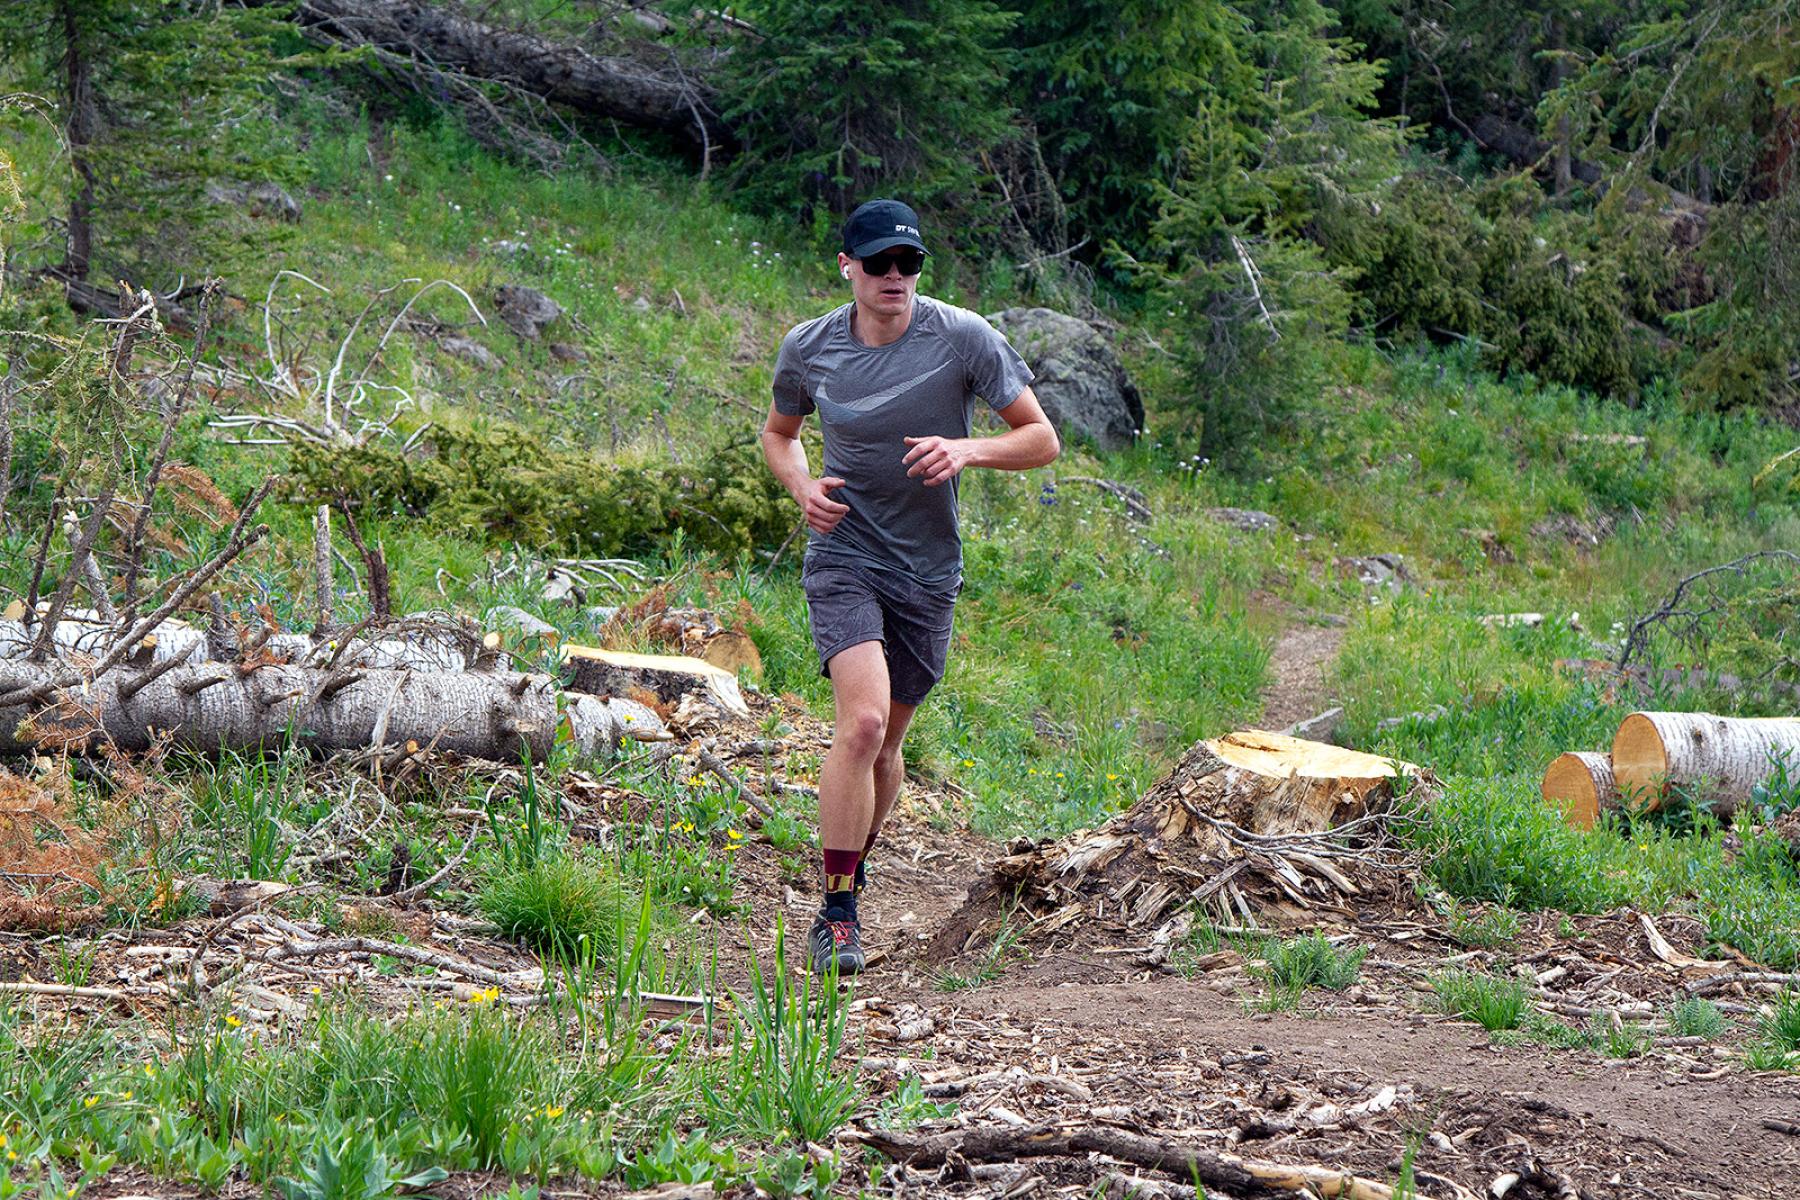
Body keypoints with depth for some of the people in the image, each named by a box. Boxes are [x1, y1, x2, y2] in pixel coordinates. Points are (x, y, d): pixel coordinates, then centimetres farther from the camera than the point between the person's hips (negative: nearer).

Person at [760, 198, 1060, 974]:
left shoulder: (963, 338, -8)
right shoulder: (808, 348, -3)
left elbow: (1042, 440, -4)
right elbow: (778, 433, 16)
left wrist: (967, 450, -23)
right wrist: (803, 488, -5)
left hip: (928, 570, 1)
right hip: (843, 556, -1)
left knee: (886, 741, 13)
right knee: (862, 720, -22)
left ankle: (852, 872, 39)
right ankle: (836, 913, -15)